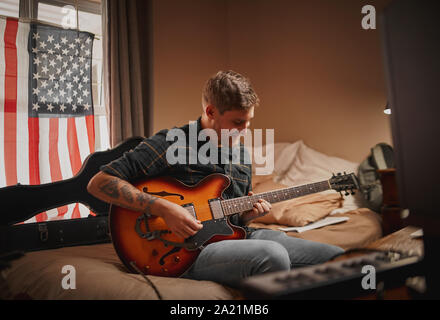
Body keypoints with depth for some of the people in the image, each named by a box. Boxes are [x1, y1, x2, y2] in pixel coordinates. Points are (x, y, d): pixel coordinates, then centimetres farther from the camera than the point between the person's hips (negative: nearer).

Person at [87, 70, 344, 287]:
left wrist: (249, 213, -1)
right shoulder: (170, 144, -10)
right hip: (186, 250, -6)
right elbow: (99, 182, -14)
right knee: (273, 256, -35)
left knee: (338, 258, -6)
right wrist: (164, 208, -23)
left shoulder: (240, 152, 14)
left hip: (236, 237, 7)